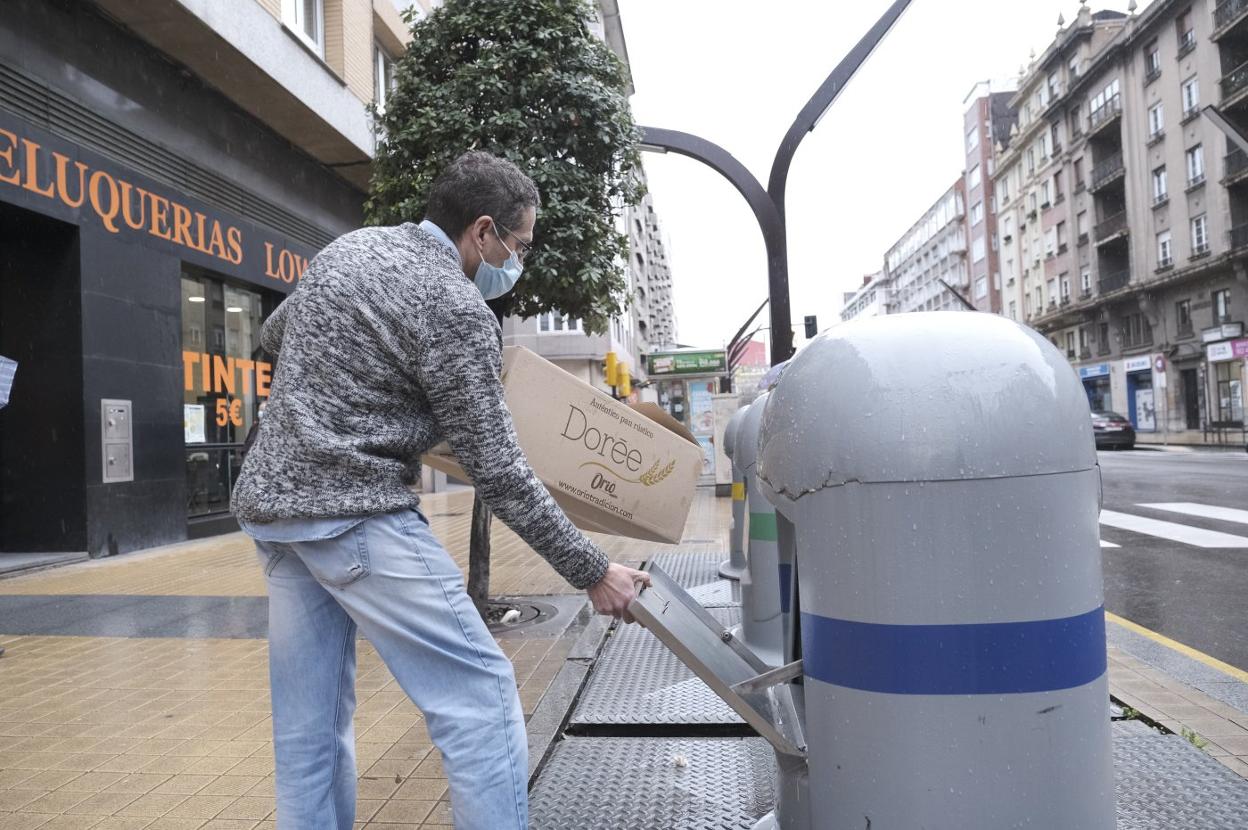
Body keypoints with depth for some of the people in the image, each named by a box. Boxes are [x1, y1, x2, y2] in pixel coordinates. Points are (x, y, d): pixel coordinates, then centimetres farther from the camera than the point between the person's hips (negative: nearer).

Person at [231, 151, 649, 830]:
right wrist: (592, 572, -7)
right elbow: (497, 472, -14)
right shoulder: (457, 308, -13)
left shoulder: (349, 247, 12)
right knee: (478, 691, -4)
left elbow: (272, 336, 28)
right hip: (354, 512, -9)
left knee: (309, 723, 14)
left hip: (269, 496, 9)